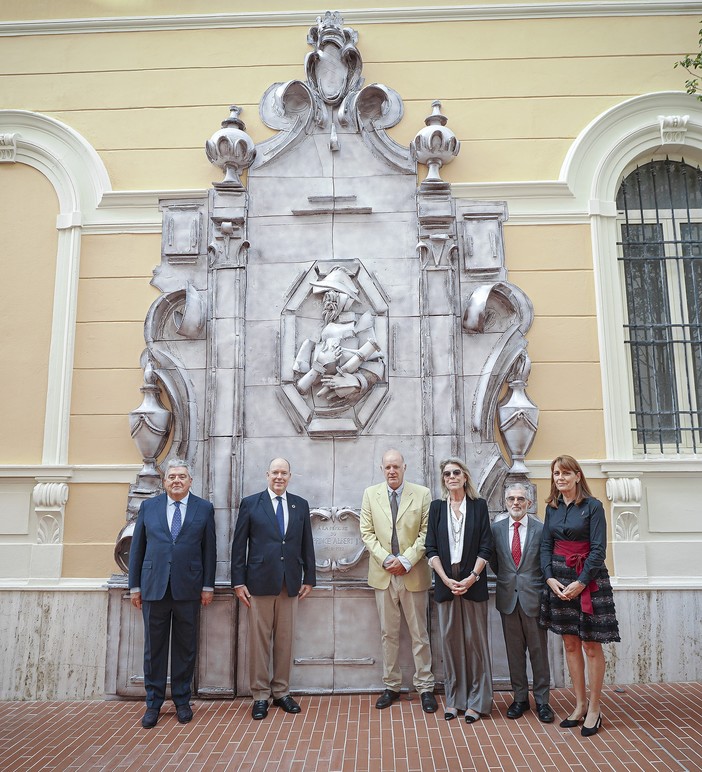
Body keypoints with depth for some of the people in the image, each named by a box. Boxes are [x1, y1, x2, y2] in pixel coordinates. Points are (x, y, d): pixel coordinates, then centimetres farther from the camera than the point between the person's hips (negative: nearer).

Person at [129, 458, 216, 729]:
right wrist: (135, 585, 4)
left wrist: (208, 586, 0)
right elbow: (137, 548, 7)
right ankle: (153, 703, 22)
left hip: (188, 588, -1)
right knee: (154, 647, 8)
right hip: (154, 587, 1)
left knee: (185, 647, 9)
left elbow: (209, 549, 3)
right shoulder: (148, 507, 6)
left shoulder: (204, 508, 3)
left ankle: (182, 701, 24)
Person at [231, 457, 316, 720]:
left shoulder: (301, 505, 9)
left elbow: (306, 544, 11)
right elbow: (239, 545, 0)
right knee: (259, 639, 4)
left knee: (285, 639, 9)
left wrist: (309, 578, 8)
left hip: (290, 583, 3)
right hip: (260, 581, -2)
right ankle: (260, 696, 17)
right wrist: (238, 582, -4)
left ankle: (281, 692, 22)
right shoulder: (250, 503, 1)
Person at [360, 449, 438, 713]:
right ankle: (391, 686, 23)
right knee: (388, 634, 11)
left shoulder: (422, 494, -2)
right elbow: (367, 532, 2)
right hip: (383, 574, 2)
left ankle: (425, 688, 19)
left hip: (414, 574, -1)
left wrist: (407, 560, -13)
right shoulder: (370, 494, 3)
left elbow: (426, 533, -5)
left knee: (419, 634, 7)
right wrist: (386, 559, -10)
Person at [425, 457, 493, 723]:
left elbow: (485, 547, -1)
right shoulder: (437, 507, 6)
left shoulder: (479, 505, 3)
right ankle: (453, 699, 18)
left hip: (473, 582, -1)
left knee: (475, 639, 3)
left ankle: (476, 701, 14)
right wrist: (447, 579, -8)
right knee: (450, 639, 6)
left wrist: (472, 577, -11)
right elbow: (431, 548, 2)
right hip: (446, 582, 1)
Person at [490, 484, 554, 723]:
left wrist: (543, 590, -1)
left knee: (539, 650, 7)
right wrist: (506, 579, 6)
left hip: (534, 597, -2)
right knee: (514, 651, 11)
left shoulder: (541, 529, -5)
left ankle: (542, 700, 21)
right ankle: (520, 698, 24)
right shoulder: (496, 529, 3)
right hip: (508, 597, 2)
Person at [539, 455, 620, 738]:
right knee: (570, 644, 11)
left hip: (587, 579, -5)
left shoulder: (592, 506, -8)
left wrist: (581, 582, -17)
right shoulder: (552, 507, 7)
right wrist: (550, 577, -5)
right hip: (559, 579, 5)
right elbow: (546, 545, 8)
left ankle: (594, 709, 16)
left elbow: (598, 549, -12)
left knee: (591, 646, 3)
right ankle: (580, 704, 23)